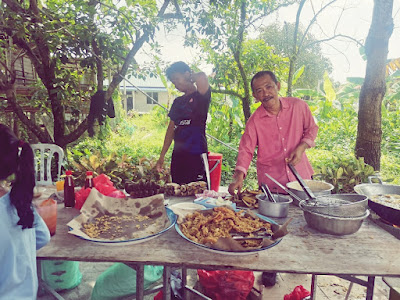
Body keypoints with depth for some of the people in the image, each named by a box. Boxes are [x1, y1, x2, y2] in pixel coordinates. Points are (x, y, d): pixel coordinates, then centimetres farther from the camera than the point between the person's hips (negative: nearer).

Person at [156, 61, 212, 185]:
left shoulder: (200, 96, -1)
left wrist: (191, 77, 0)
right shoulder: (178, 101, 18)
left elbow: (202, 78, -24)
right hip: (178, 155, 6)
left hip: (197, 154, -6)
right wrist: (162, 156, 17)